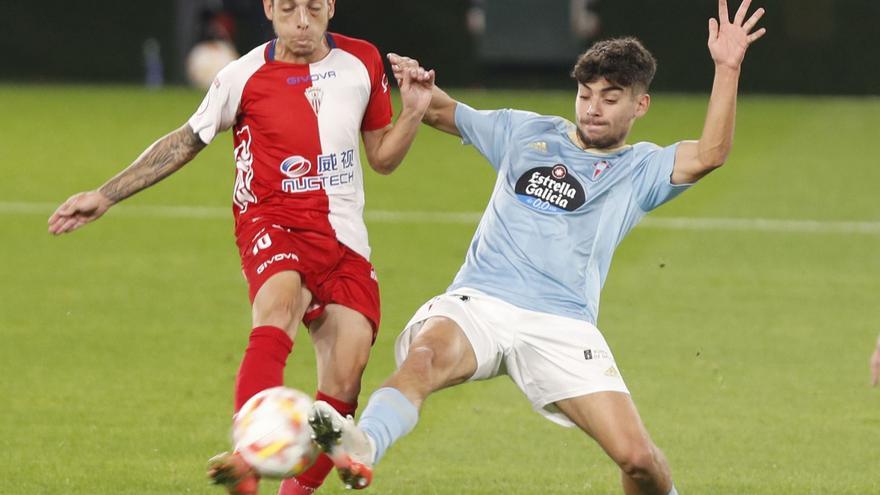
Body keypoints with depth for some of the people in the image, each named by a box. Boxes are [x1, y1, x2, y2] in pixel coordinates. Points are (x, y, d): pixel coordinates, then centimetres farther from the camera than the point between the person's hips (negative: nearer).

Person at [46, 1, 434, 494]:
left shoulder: (362, 62, 7)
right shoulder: (245, 76, -1)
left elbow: (383, 158, 18)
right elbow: (186, 142, 10)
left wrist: (413, 113, -1)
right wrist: (105, 195, 9)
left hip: (345, 240, 4)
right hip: (273, 224, -3)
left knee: (344, 382, -11)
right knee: (279, 306, -36)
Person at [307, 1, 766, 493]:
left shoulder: (642, 169, 12)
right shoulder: (527, 133, 21)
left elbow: (709, 154, -7)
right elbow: (443, 112, 30)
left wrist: (727, 69, -16)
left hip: (562, 325, -1)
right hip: (479, 302, 1)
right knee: (424, 355, -36)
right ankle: (361, 449, -60)